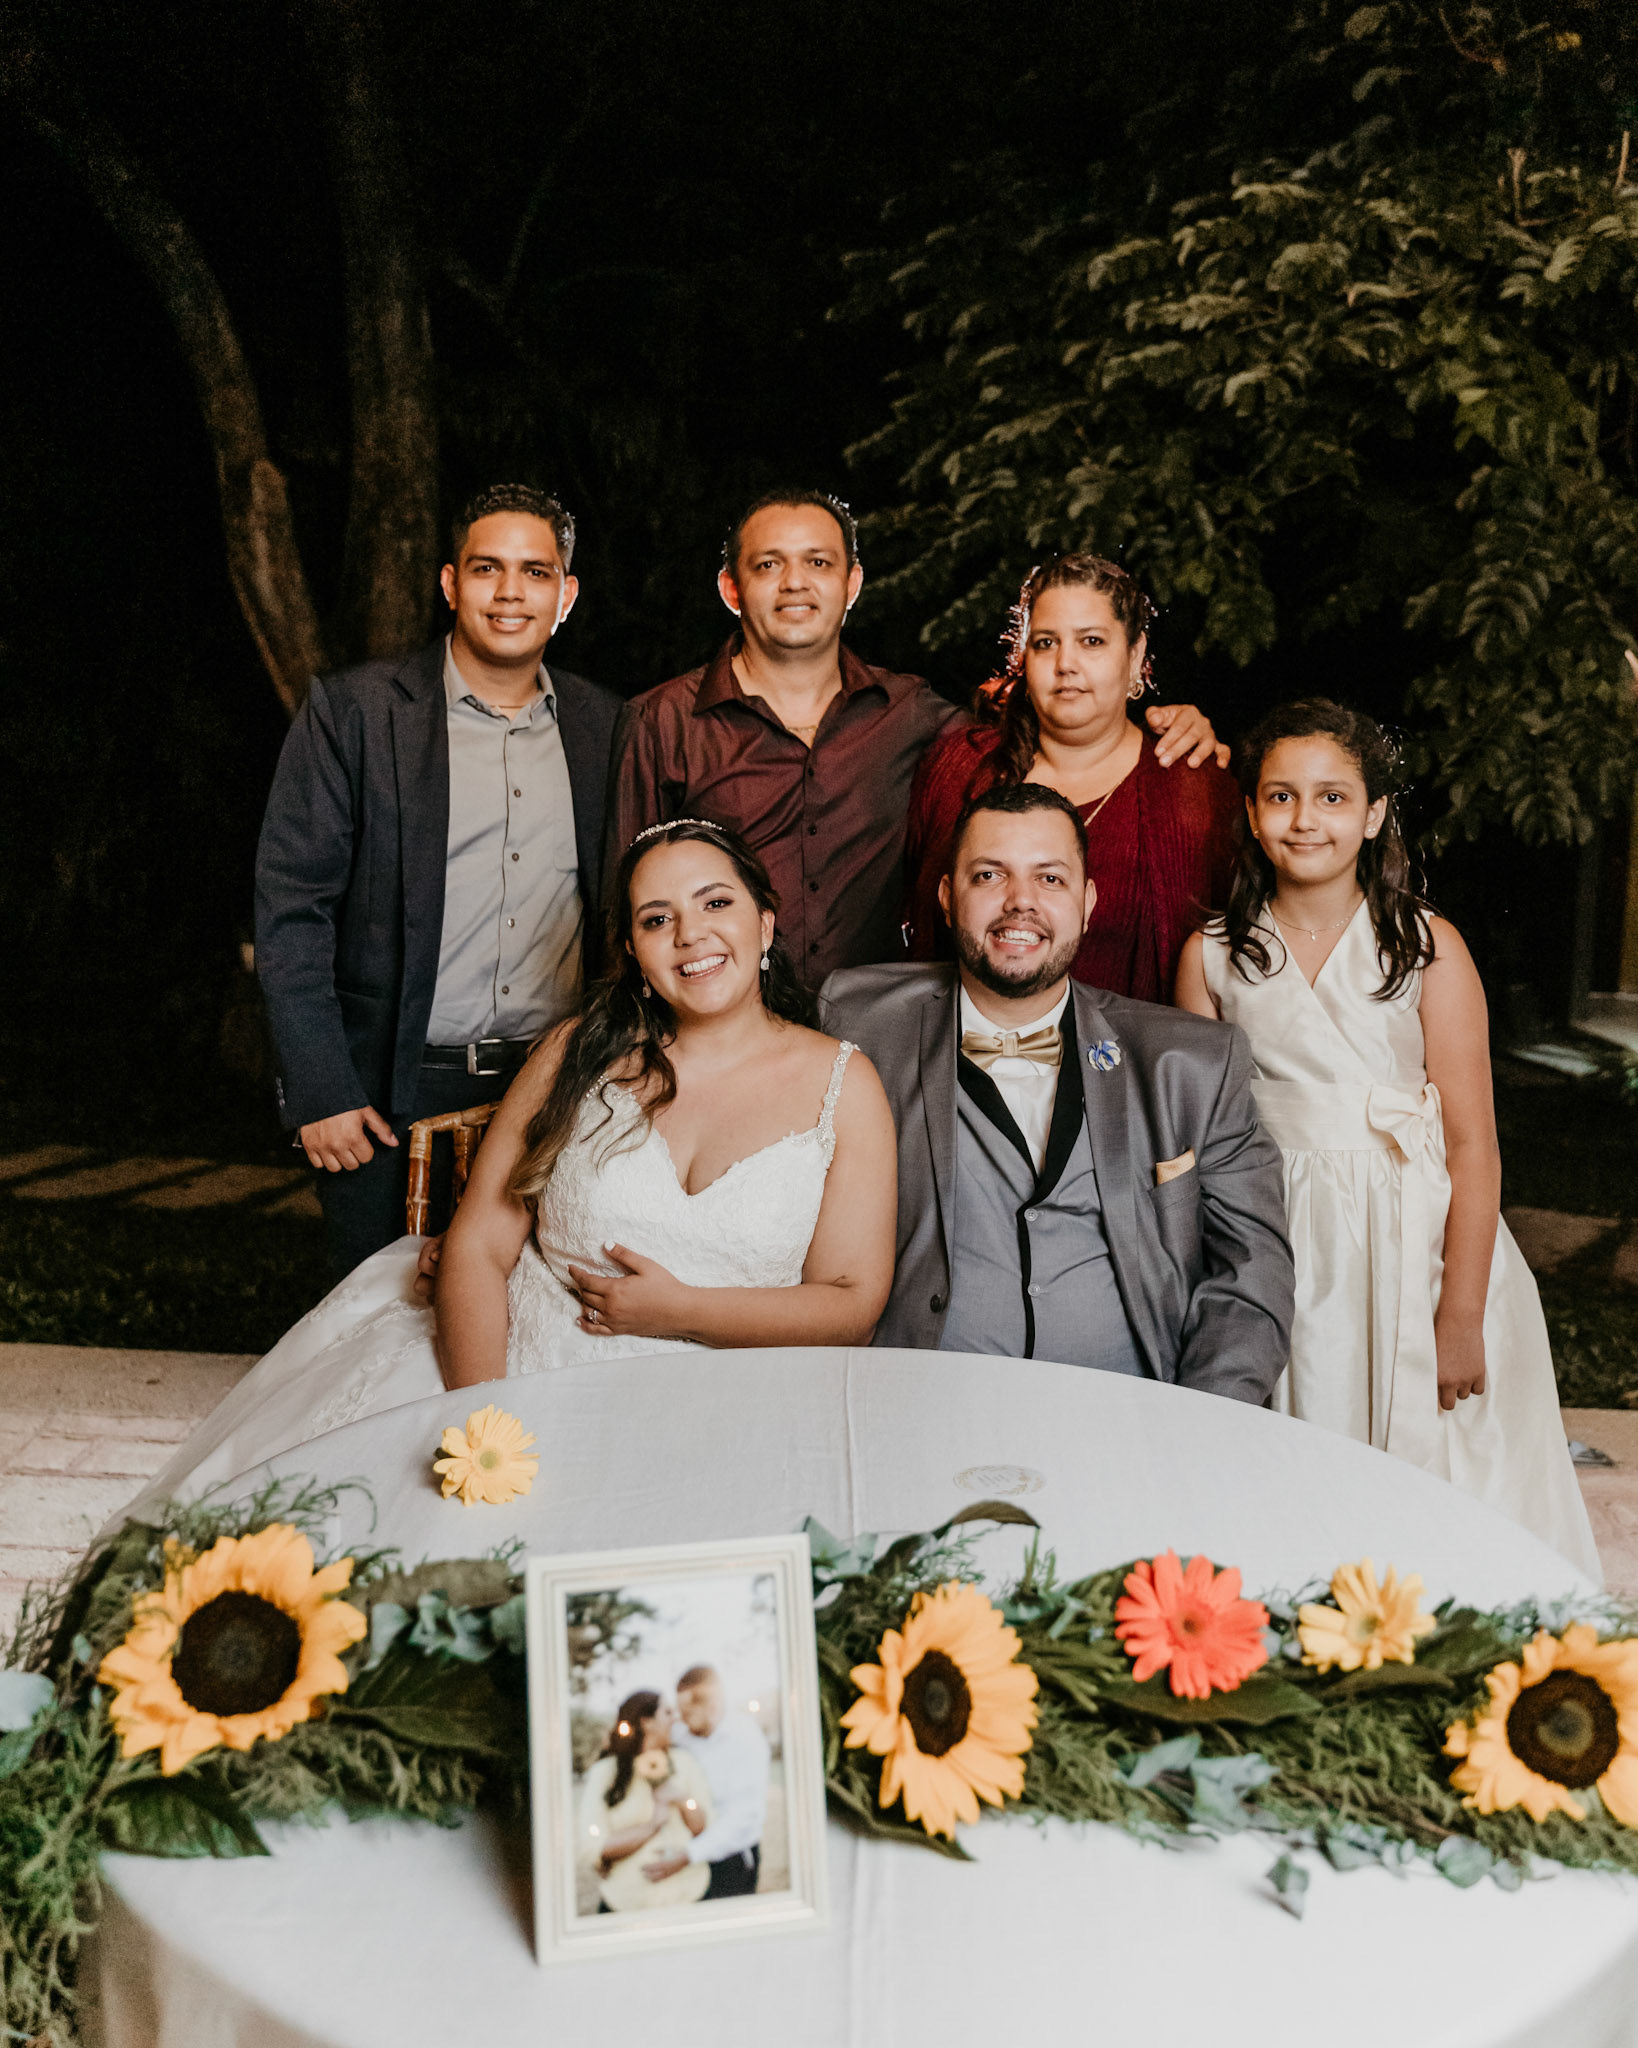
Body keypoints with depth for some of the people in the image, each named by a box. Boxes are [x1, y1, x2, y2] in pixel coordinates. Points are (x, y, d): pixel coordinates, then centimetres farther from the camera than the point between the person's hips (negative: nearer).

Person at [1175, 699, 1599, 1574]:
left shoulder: (1429, 947, -3)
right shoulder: (1212, 955, 3)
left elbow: (1472, 1145, -5)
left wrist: (1461, 1318, -9)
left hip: (1412, 1249, -1)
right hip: (1277, 1263, 1)